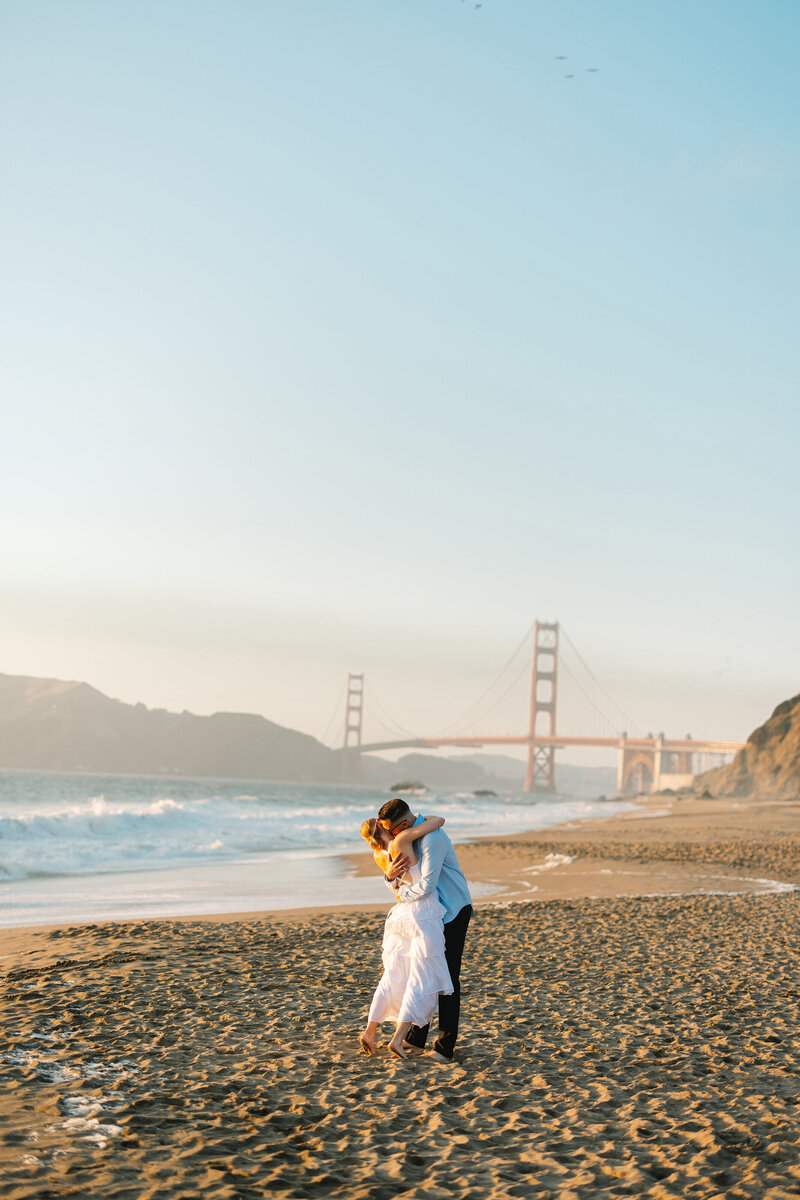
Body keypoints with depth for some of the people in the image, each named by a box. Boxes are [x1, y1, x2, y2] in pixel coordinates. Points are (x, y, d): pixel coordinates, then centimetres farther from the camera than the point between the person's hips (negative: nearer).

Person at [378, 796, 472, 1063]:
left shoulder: (432, 838, -26)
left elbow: (426, 885, -33)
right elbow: (400, 882, 8)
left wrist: (403, 894, -13)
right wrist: (391, 875, -17)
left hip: (454, 911, -9)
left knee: (447, 978, -6)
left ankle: (445, 1046, -1)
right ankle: (417, 1036, 23)